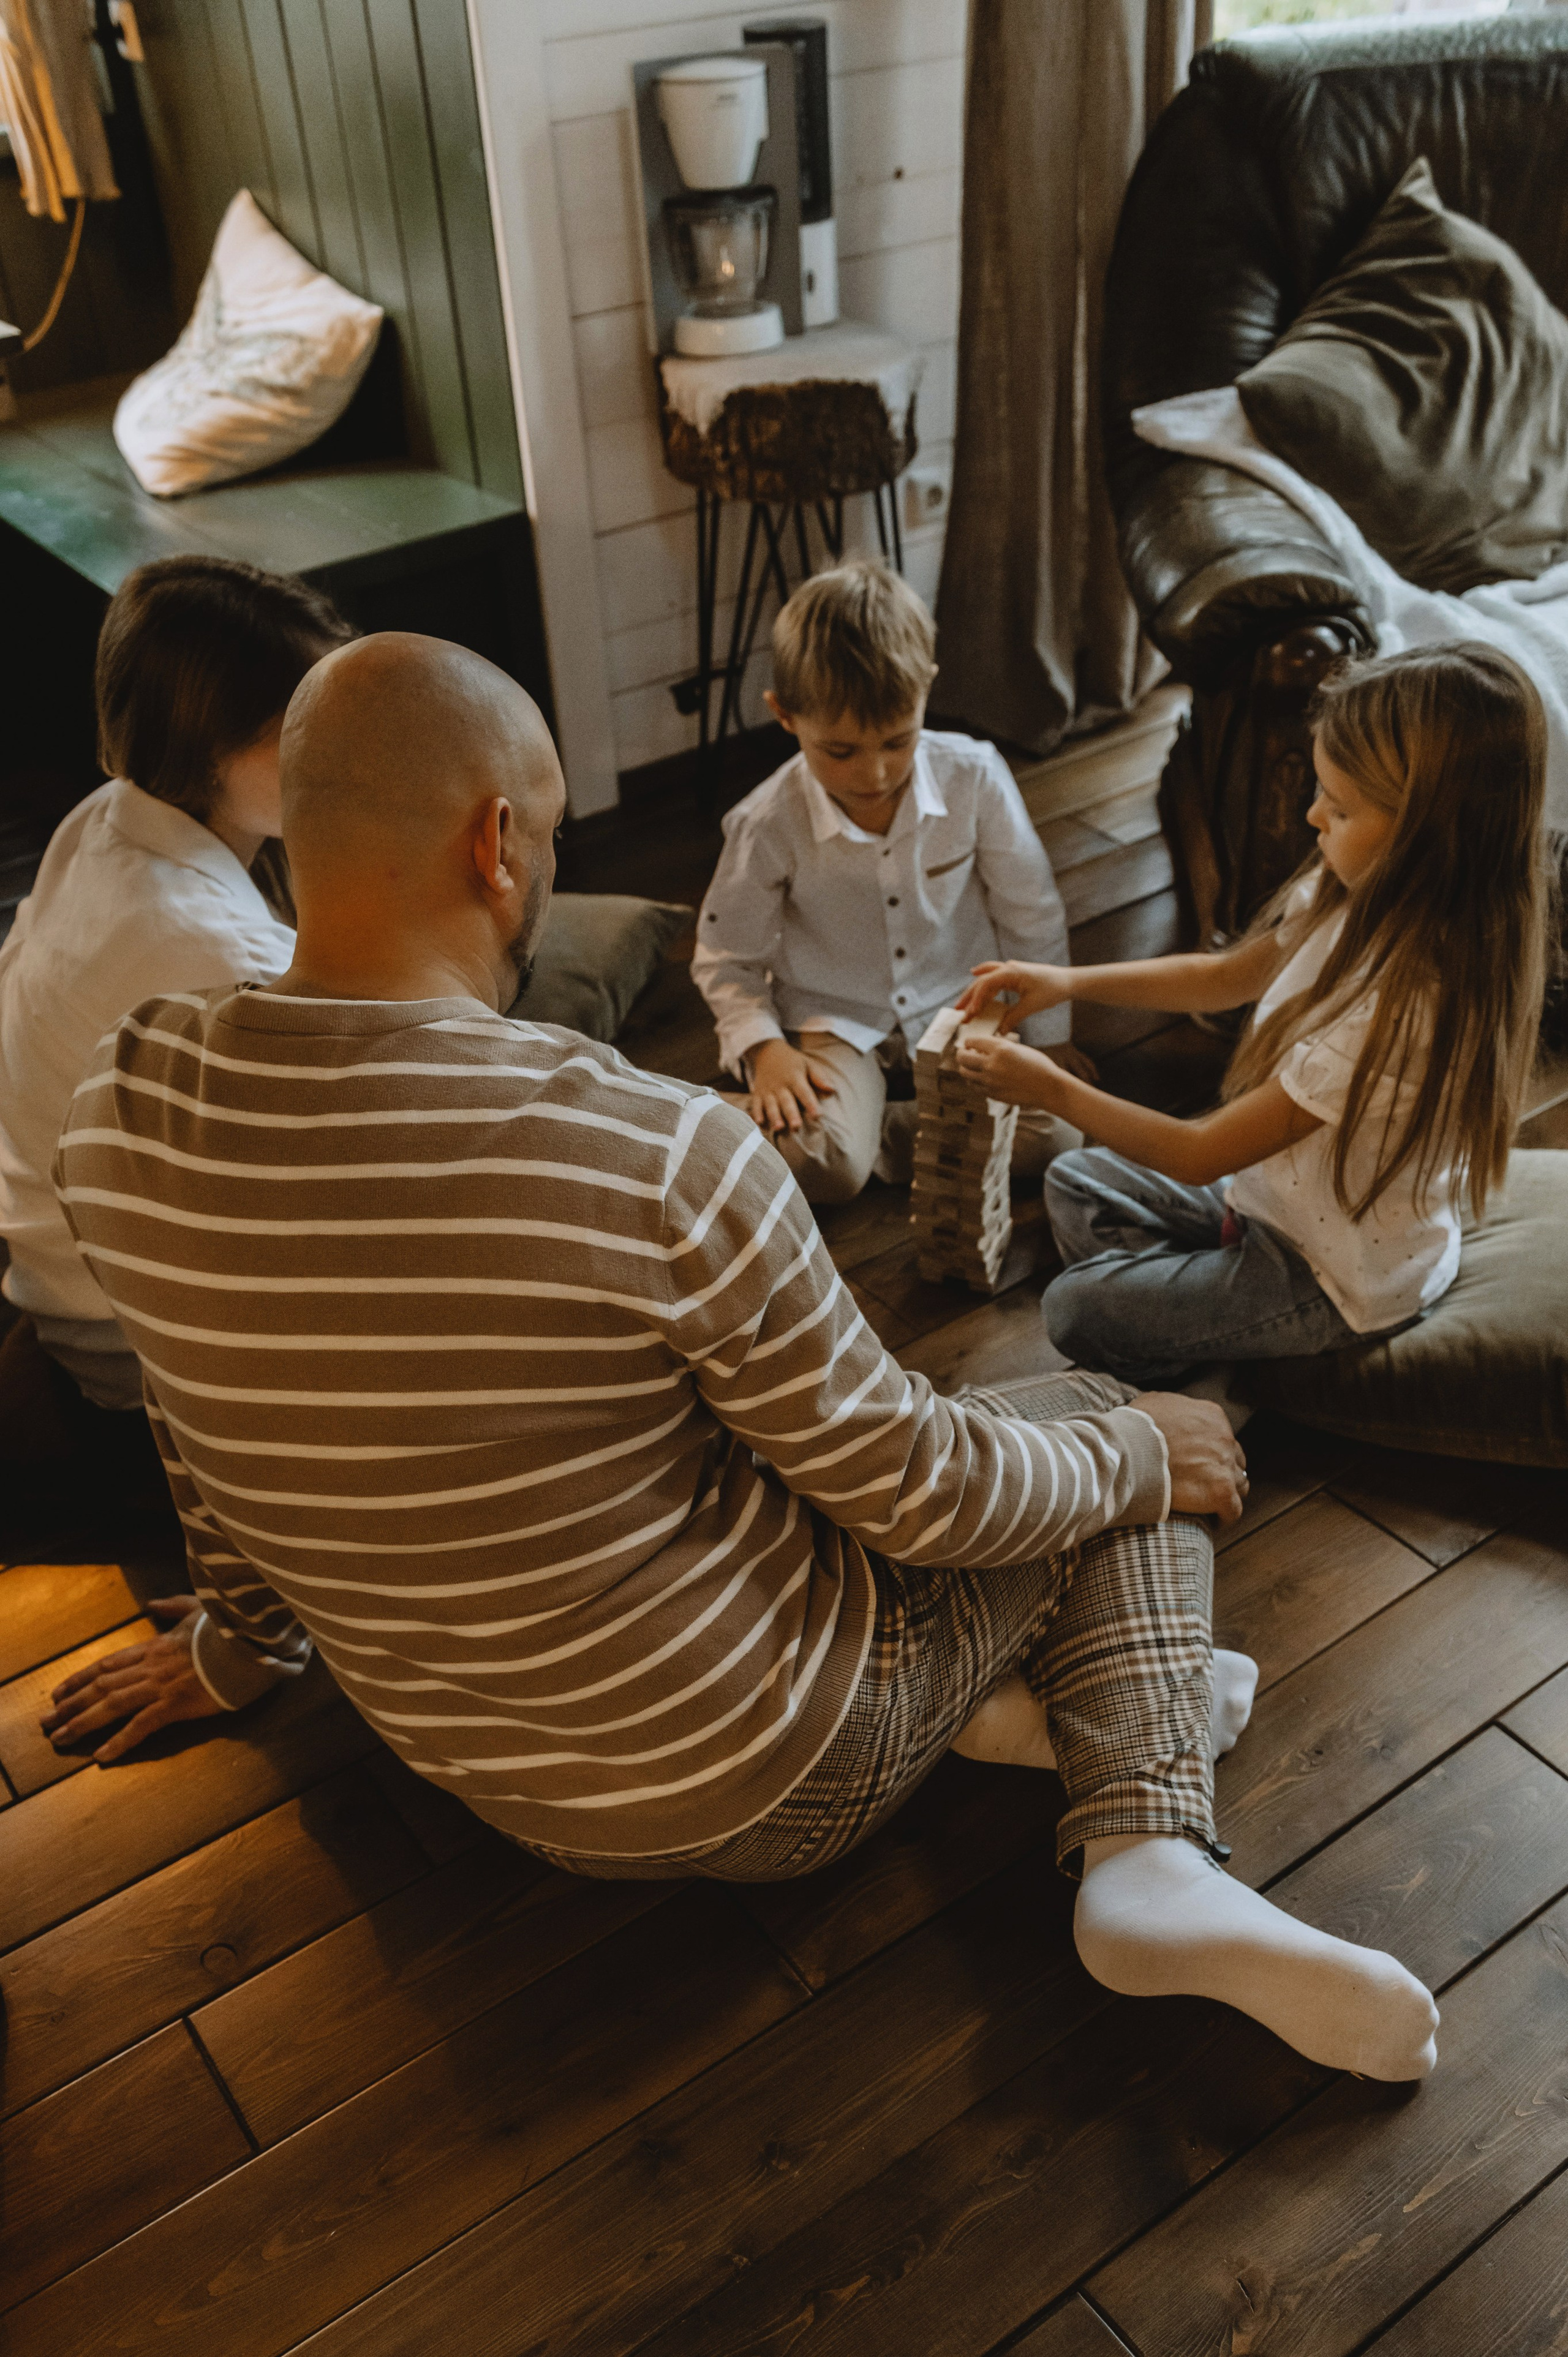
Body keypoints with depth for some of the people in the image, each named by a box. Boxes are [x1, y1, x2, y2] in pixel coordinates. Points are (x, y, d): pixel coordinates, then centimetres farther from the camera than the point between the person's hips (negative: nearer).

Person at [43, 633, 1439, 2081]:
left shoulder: (119, 1117, -14)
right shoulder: (662, 1156, -33)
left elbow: (213, 1432, 5)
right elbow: (914, 1491, -19)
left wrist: (240, 1644, 24)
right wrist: (1145, 1456, 1)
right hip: (762, 1774, -6)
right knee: (1111, 1423, 13)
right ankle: (1150, 1845, -3)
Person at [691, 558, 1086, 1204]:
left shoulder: (975, 778, -14)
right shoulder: (768, 825, -16)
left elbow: (1032, 919, 0)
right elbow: (725, 956, -2)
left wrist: (1050, 1037, 4)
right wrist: (764, 1048, -18)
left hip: (957, 1004, 3)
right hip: (832, 1020, -2)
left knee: (1052, 1136, -19)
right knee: (818, 1165, -29)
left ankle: (886, 1132, -4)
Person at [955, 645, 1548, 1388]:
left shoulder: (1402, 1005, -38)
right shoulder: (1357, 898, -13)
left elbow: (1202, 1154, -29)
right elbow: (1227, 977, 6)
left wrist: (1053, 1090, -19)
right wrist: (1068, 981, -5)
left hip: (1339, 1282, -9)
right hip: (1275, 1193, 9)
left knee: (1078, 1311, -9)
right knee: (1074, 1186, 14)